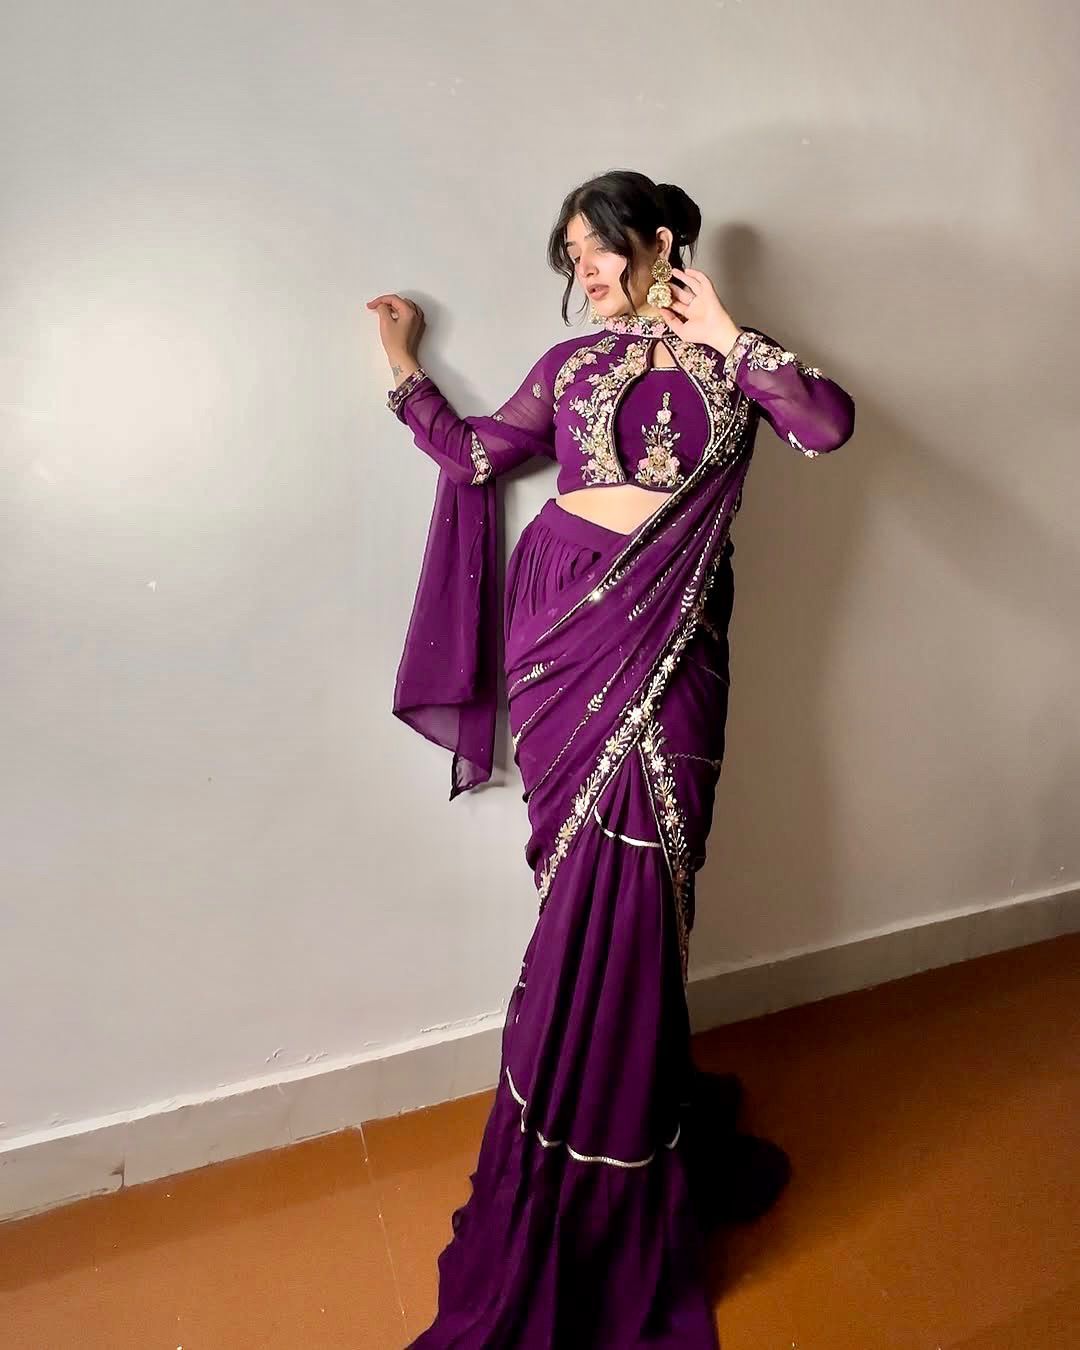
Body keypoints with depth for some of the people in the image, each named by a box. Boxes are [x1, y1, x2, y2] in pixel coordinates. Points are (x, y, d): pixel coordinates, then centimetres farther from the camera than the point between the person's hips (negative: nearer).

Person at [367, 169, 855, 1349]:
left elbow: (828, 425, -5)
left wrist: (723, 339, -5)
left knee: (629, 874, -3)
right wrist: (403, 364, 14)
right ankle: (628, 1137, 22)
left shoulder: (730, 357, 11)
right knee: (605, 878, 0)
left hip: (667, 637, 0)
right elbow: (472, 457, 14)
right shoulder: (572, 363, 14)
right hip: (566, 621, 1)